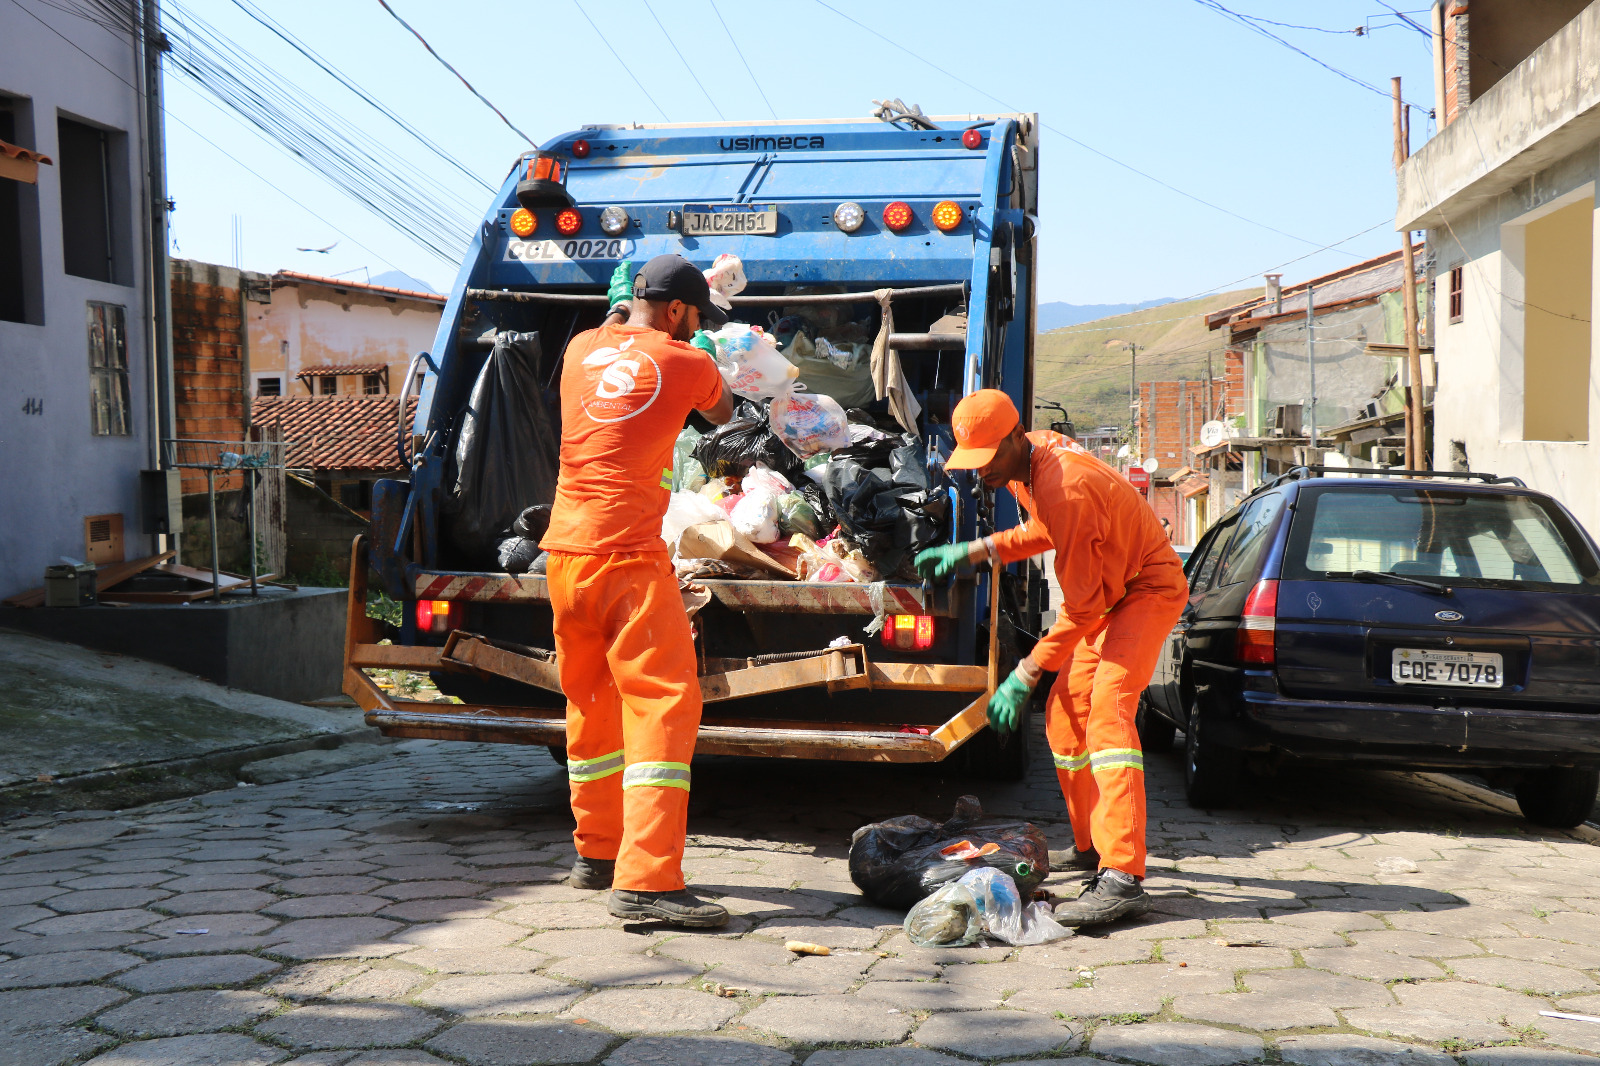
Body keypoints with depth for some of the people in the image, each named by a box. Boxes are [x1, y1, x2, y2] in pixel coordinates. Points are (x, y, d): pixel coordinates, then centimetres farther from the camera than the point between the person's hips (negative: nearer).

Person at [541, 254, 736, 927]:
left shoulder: (582, 349, 14)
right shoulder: (687, 363, 0)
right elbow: (722, 414, 22)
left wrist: (622, 315, 53)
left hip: (564, 550, 7)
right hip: (627, 554, -7)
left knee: (590, 703, 19)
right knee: (663, 703, -9)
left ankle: (595, 852, 29)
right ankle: (645, 880, -17)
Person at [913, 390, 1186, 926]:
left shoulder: (1064, 488, -32)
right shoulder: (1038, 450, -3)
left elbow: (1081, 605, -27)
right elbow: (1043, 531, 14)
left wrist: (1025, 674, -22)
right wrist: (971, 551, 3)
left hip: (1148, 589, -10)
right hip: (1110, 589, 10)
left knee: (1107, 708, -26)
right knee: (1064, 712, 9)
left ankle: (1123, 878, -34)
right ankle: (1090, 845, 21)